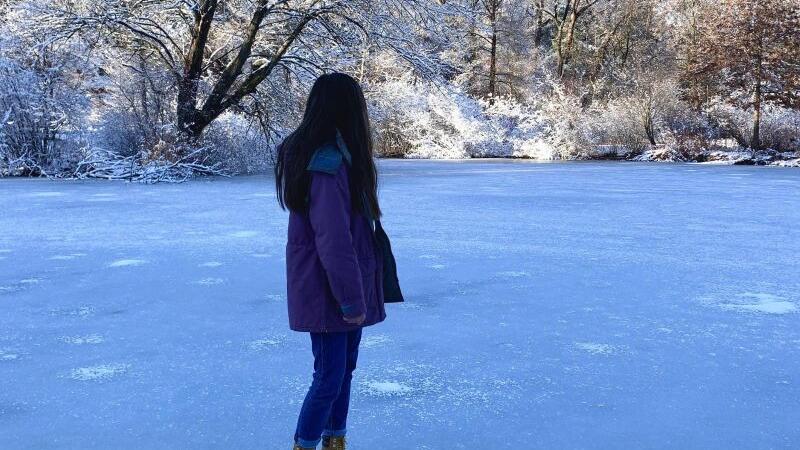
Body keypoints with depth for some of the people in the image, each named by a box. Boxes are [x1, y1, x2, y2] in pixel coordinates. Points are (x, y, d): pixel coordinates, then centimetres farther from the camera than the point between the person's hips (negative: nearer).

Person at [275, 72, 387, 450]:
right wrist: (351, 299, -17)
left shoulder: (336, 155, 8)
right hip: (328, 292, -10)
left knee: (343, 369, 17)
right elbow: (334, 241, -24)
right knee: (330, 378, -1)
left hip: (340, 288, 10)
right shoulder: (328, 164, -23)